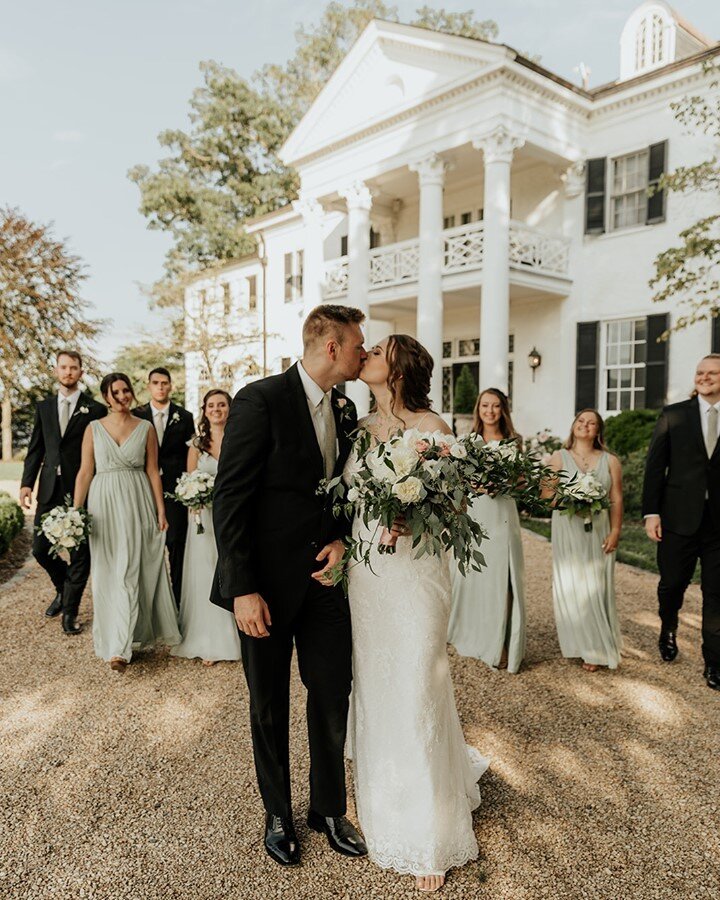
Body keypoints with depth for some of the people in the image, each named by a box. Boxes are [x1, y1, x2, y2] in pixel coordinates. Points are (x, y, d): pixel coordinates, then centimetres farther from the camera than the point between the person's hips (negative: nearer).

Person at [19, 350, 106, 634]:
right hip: (50, 490, 4)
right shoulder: (43, 407, 12)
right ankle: (63, 589, 36)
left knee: (80, 554, 2)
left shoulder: (95, 409, -1)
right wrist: (27, 482, 0)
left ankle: (70, 611, 18)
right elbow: (36, 449, 11)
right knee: (40, 548, 8)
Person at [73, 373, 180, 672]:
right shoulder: (94, 429, 5)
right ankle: (115, 642, 12)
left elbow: (153, 471, 5)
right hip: (104, 504, 1)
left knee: (133, 570, 0)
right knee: (109, 573, 4)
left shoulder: (146, 429, 4)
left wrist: (161, 510, 1)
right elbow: (85, 472, 3)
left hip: (138, 504, 0)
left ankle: (121, 645, 9)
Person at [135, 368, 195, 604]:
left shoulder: (184, 417, 5)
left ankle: (178, 599, 12)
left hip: (175, 489, 0)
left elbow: (190, 454, 5)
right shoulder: (137, 415, 5)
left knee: (177, 544, 2)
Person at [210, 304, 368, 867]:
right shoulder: (261, 400, -15)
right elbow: (230, 501, -17)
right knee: (270, 707, 14)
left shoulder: (345, 411, 7)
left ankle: (329, 809, 36)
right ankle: (278, 814, 37)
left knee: (334, 698, 13)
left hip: (324, 576, 6)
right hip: (267, 583, -5)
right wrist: (243, 589, -18)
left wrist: (341, 539, -4)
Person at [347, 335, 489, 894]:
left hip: (415, 571, -5)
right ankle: (386, 807, 40)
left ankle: (431, 837, 22)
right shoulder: (360, 428, 8)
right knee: (374, 690, 15)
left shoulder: (431, 426, -8)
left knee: (416, 694, 1)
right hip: (365, 573, 5)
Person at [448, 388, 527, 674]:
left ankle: (501, 646, 10)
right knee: (472, 575, 8)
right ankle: (471, 636, 27)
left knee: (502, 580, -1)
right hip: (473, 514, 1)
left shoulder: (513, 442, 5)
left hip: (502, 515, -1)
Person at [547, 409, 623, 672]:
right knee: (568, 585, 2)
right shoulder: (559, 457, 4)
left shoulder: (610, 461, 6)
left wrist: (615, 532, -6)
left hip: (598, 531, 0)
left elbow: (616, 499, 2)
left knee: (595, 588, 2)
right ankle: (575, 642, 18)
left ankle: (596, 649, 14)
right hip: (566, 530, 0)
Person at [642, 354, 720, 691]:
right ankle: (668, 629, 41)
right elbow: (654, 465, 0)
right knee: (672, 583, 10)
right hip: (680, 517, 0)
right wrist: (651, 512, -6)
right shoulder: (673, 415, 2)